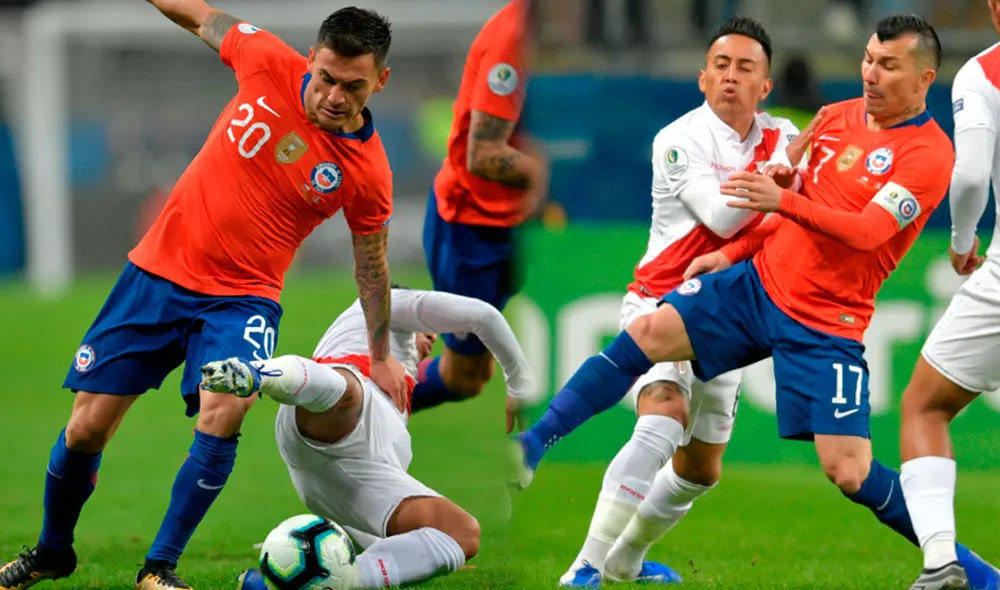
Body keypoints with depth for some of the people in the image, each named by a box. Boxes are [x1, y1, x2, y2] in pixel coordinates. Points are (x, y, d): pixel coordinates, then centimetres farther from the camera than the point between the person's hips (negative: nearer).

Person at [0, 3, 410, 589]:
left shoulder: (367, 172, -11)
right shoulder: (269, 63, -10)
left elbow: (372, 267, 5)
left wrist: (382, 355, 15)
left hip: (242, 298, -2)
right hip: (158, 271, 2)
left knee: (223, 413, -29)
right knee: (87, 428, 2)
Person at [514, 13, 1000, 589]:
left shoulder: (929, 154, -12)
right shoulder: (836, 118, 9)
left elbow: (866, 231, -25)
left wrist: (784, 200, -36)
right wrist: (733, 253, 14)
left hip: (826, 324, -6)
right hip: (759, 279, 6)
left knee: (850, 472, -12)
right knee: (647, 334, -12)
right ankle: (529, 449, -7)